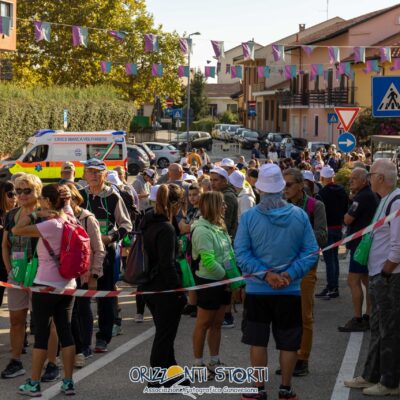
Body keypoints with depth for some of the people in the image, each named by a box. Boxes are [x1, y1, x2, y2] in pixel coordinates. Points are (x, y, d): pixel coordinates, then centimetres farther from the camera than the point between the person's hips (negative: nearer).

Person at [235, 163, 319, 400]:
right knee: (289, 342, 11)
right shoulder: (300, 215, -5)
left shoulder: (249, 216, -8)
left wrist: (265, 274, -13)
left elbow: (241, 253, -12)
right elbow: (312, 252, -7)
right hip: (291, 291, 1)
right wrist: (290, 275, -11)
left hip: (257, 290, -1)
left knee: (258, 341, 10)